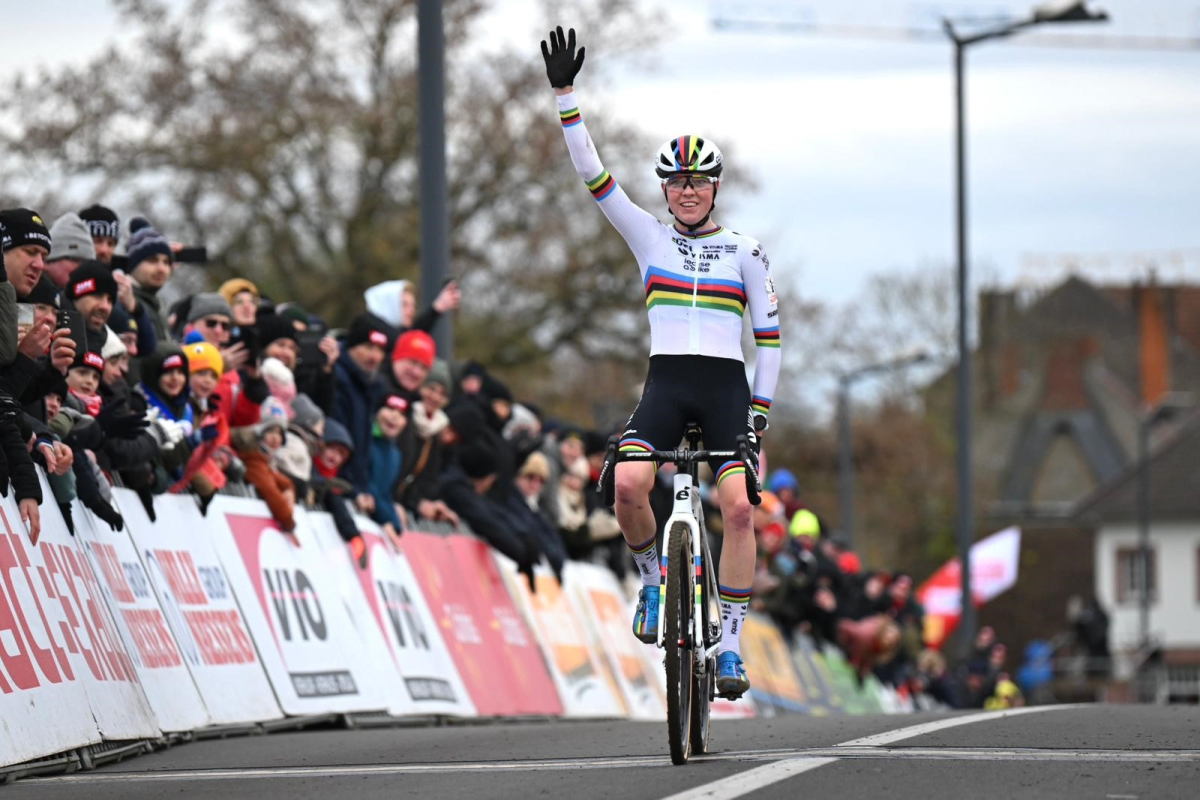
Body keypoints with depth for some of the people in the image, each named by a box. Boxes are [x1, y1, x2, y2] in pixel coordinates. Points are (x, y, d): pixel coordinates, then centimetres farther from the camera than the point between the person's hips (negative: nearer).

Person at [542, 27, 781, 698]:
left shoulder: (745, 251, 7)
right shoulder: (650, 237, 9)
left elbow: (770, 333, 7)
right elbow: (594, 174, 2)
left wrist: (760, 410, -1)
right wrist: (566, 96, -7)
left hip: (727, 388, -1)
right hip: (666, 384, 1)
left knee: (739, 507, -18)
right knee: (628, 485, -26)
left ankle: (730, 643, -10)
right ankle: (653, 574, 3)